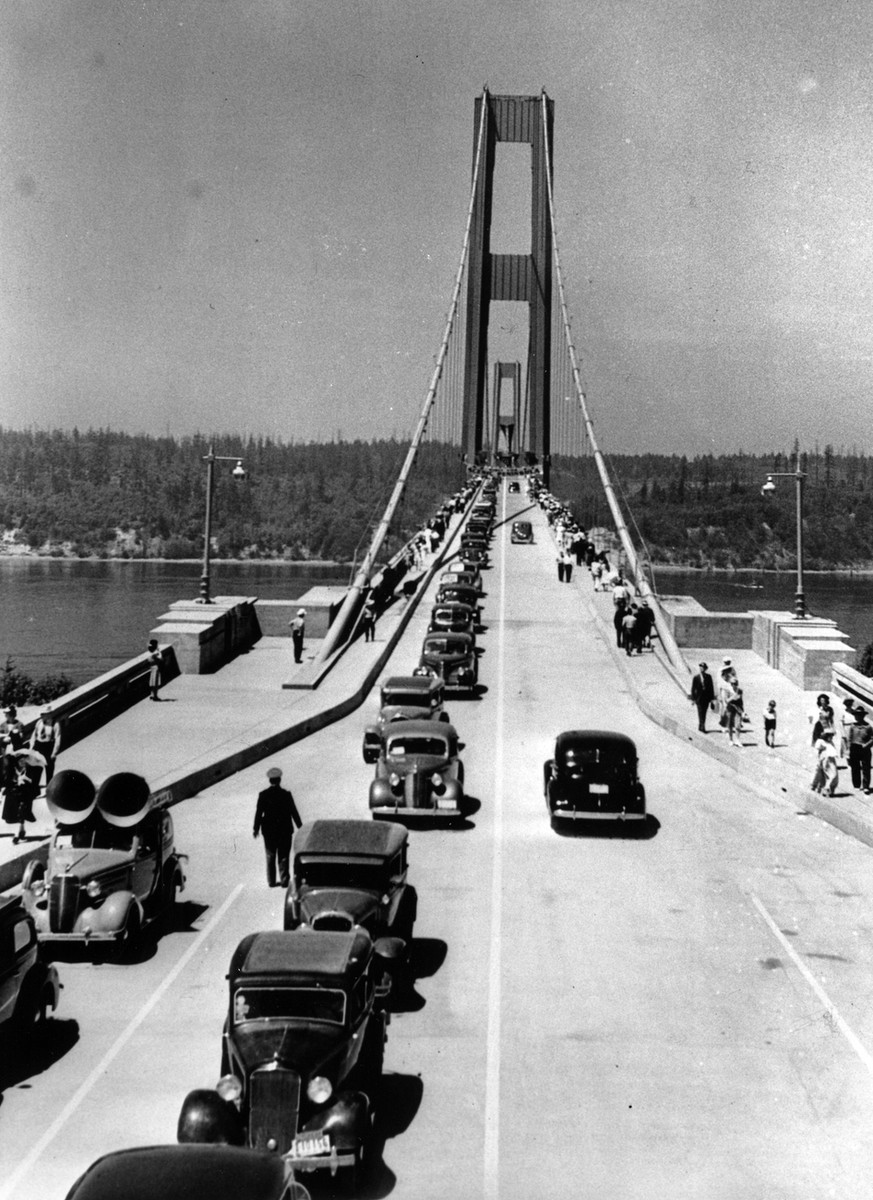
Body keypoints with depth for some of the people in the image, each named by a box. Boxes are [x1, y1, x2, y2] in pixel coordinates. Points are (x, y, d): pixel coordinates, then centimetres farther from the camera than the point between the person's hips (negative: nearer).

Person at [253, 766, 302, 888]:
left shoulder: (263, 795, -8)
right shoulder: (286, 794, -11)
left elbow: (258, 813, -4)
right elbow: (294, 812, -6)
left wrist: (256, 828, 6)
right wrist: (300, 826, 4)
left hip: (269, 830, 2)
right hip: (284, 829, -2)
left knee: (270, 856, 14)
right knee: (283, 856, 7)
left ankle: (271, 881, 17)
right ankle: (284, 879, 6)